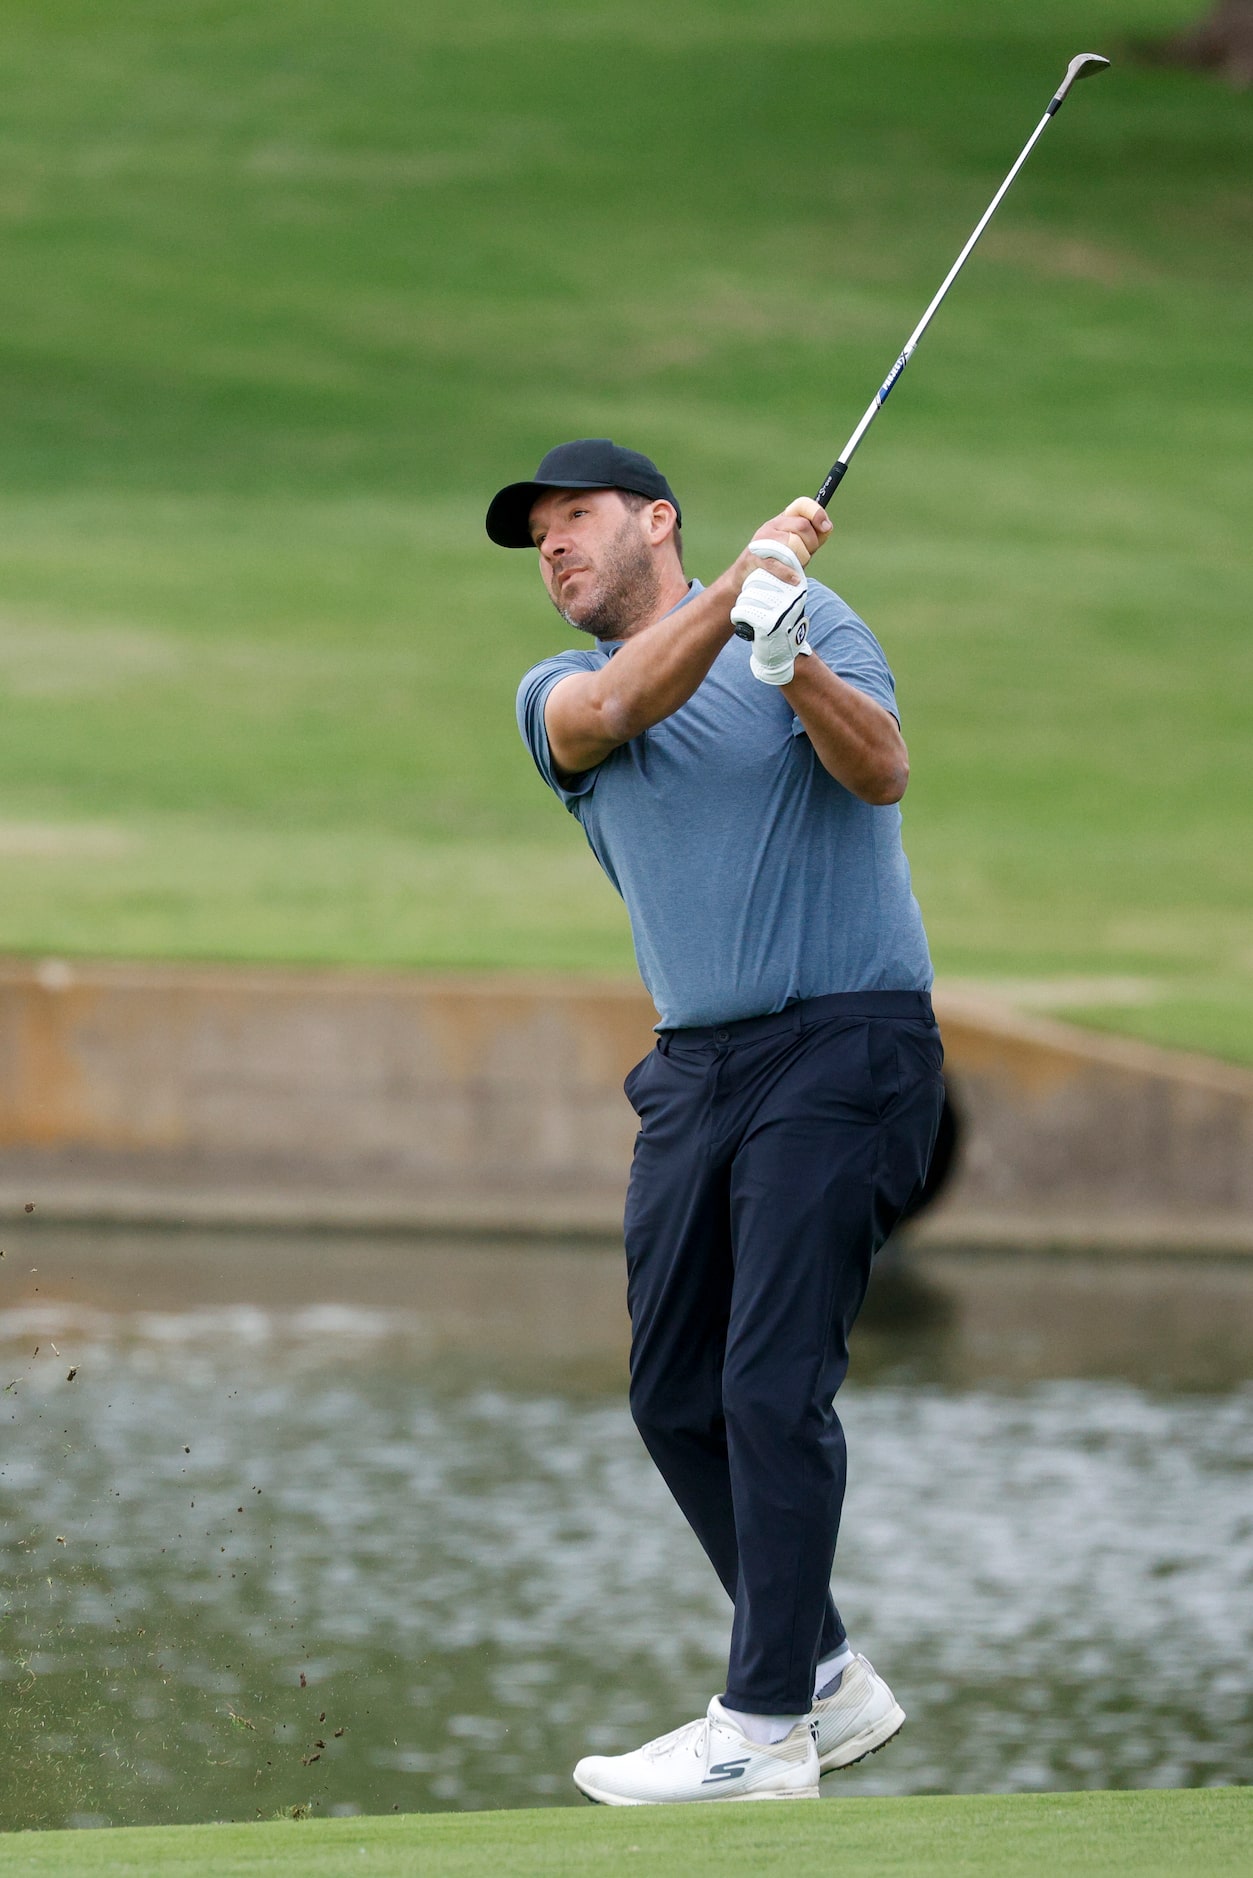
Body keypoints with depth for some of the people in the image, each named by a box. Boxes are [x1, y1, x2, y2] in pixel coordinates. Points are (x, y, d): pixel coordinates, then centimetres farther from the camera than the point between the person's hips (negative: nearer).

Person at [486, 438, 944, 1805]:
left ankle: (764, 1727, -12)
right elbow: (614, 711, -12)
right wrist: (743, 582, -27)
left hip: (844, 1041, -6)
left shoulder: (809, 617, 2)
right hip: (695, 1067, 6)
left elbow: (883, 771, -14)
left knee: (773, 1381, -13)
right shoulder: (557, 694, 12)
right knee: (673, 1394, 7)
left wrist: (790, 662, -33)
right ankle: (826, 1678, 20)